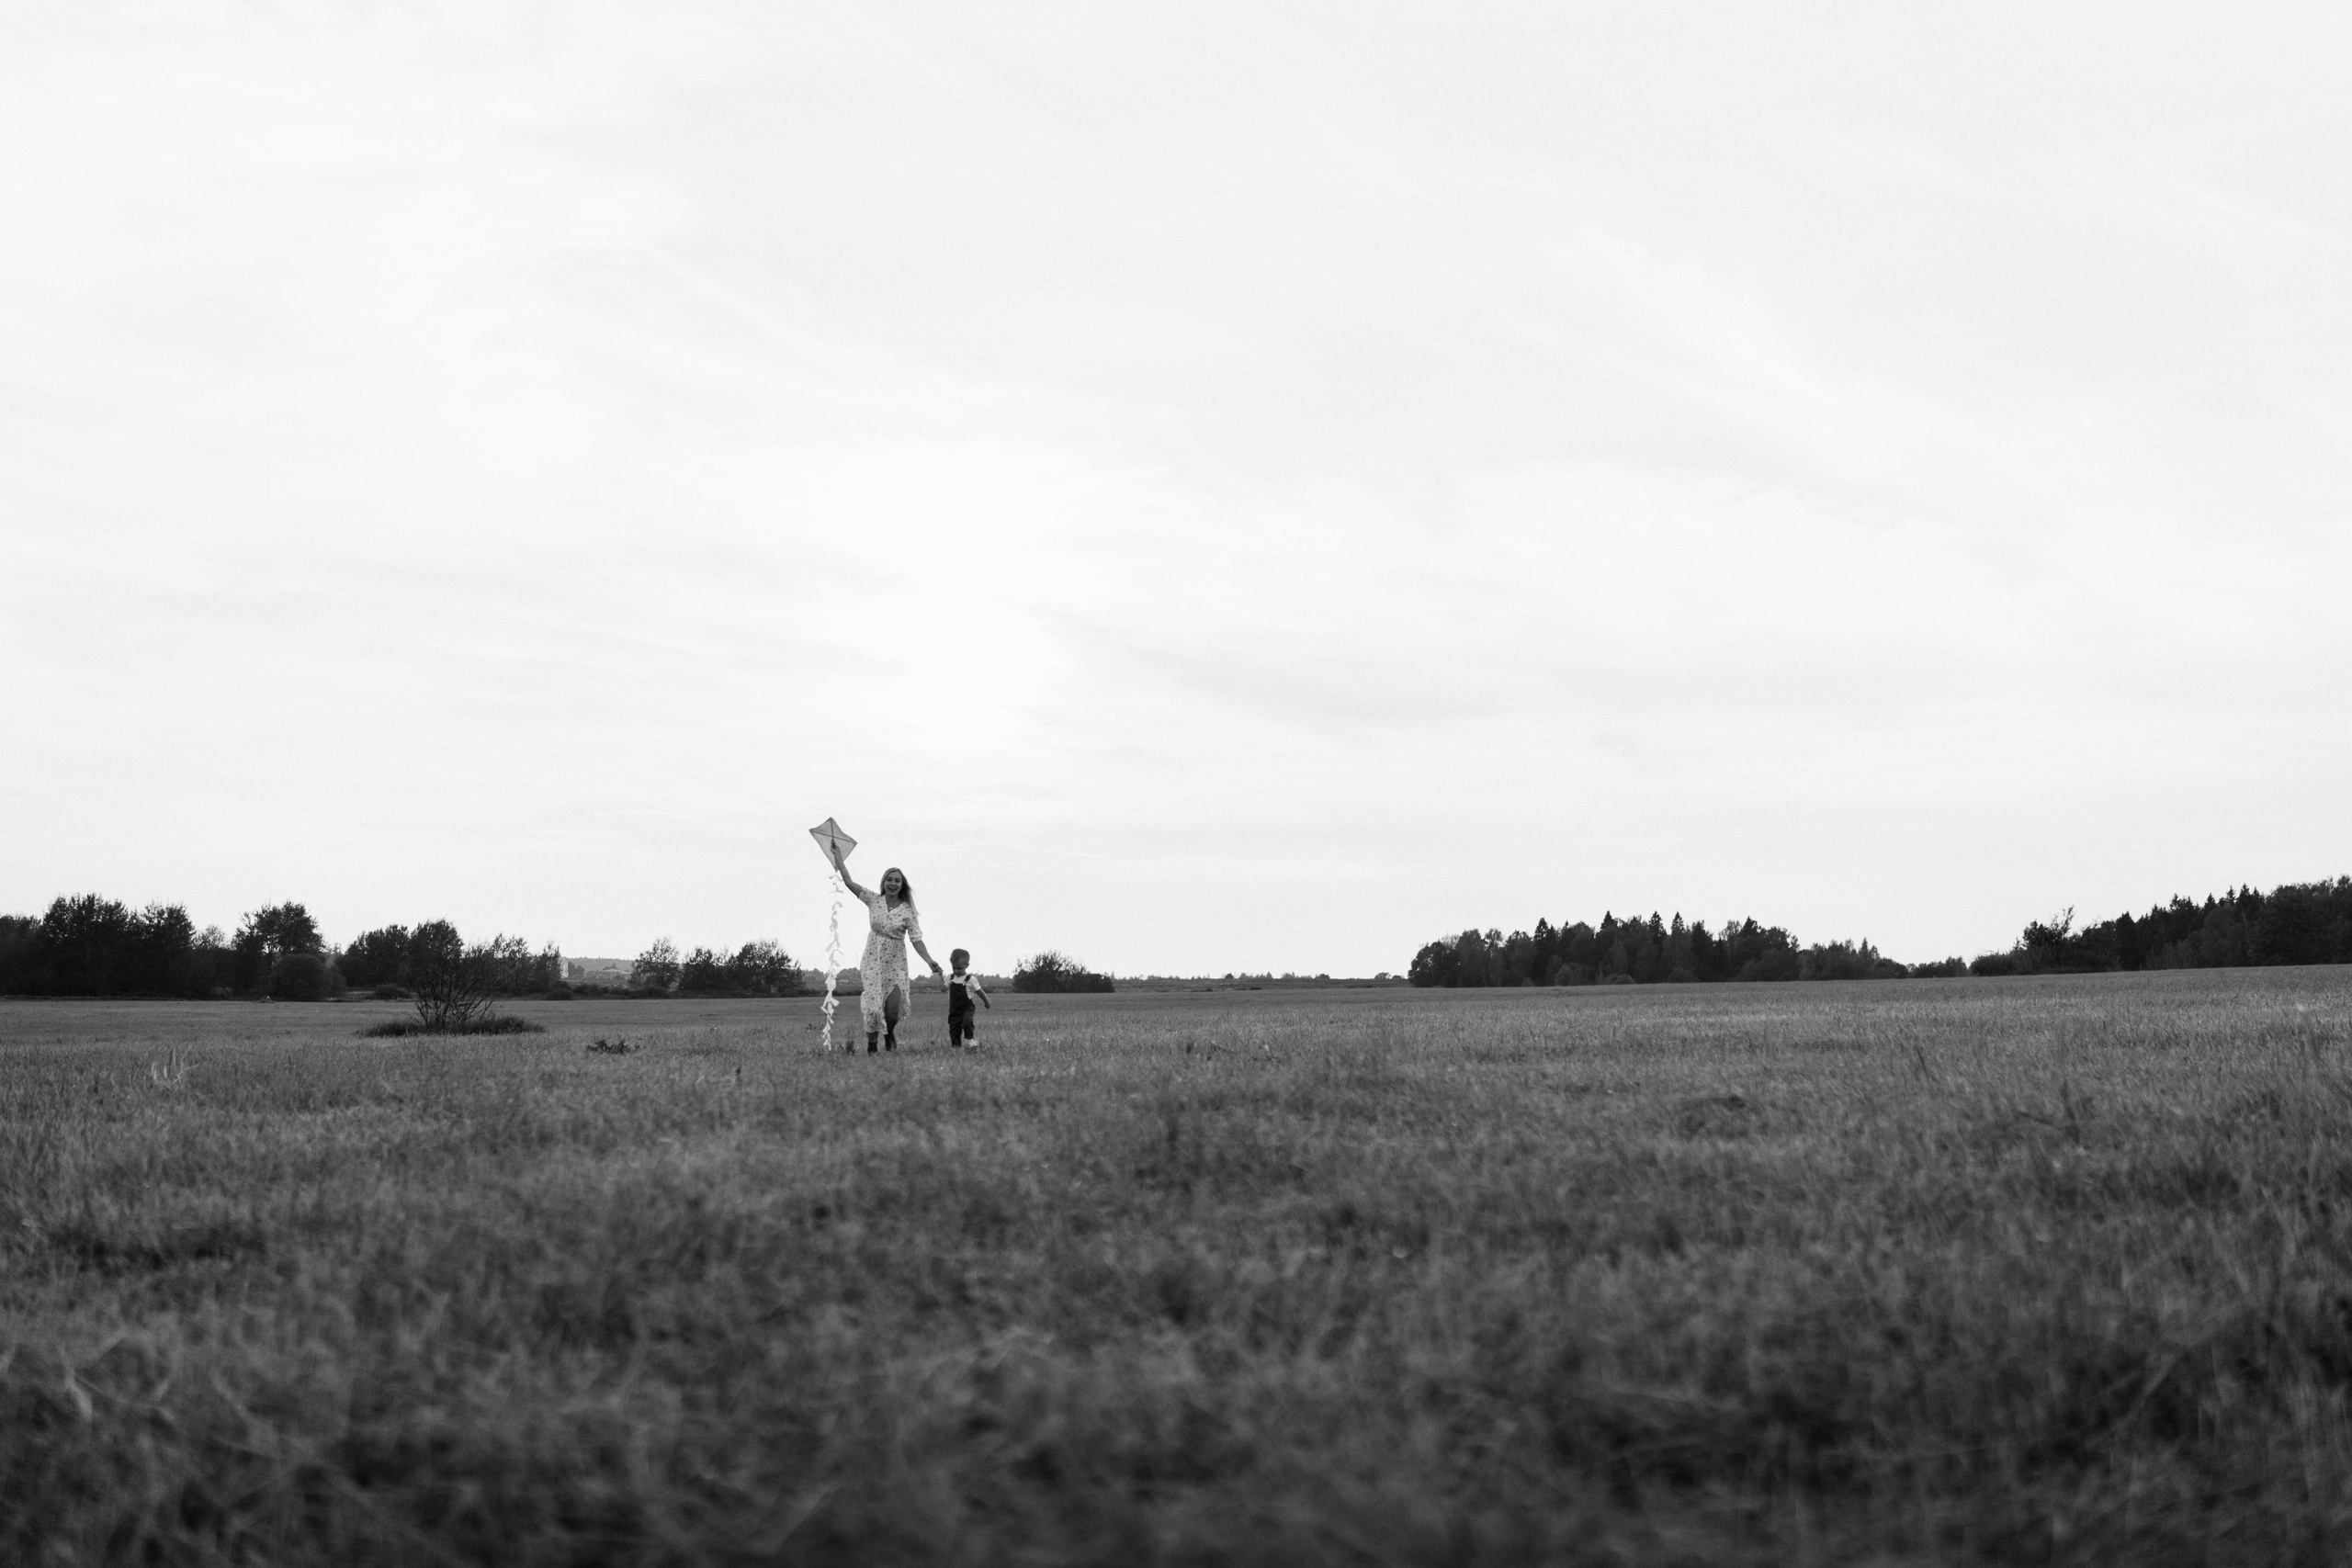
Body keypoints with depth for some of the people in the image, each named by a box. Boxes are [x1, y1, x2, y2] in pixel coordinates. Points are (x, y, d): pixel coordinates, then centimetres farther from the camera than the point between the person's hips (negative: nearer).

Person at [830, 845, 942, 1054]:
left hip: (895, 964, -1)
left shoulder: (907, 911, -5)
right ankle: (871, 1046, 11)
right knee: (873, 1006, -6)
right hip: (872, 961, 1)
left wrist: (929, 960, -22)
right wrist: (838, 857, -2)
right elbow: (849, 881, 0)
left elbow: (916, 940, -8)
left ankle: (889, 1034, 20)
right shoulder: (873, 901, 0)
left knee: (893, 1009, -13)